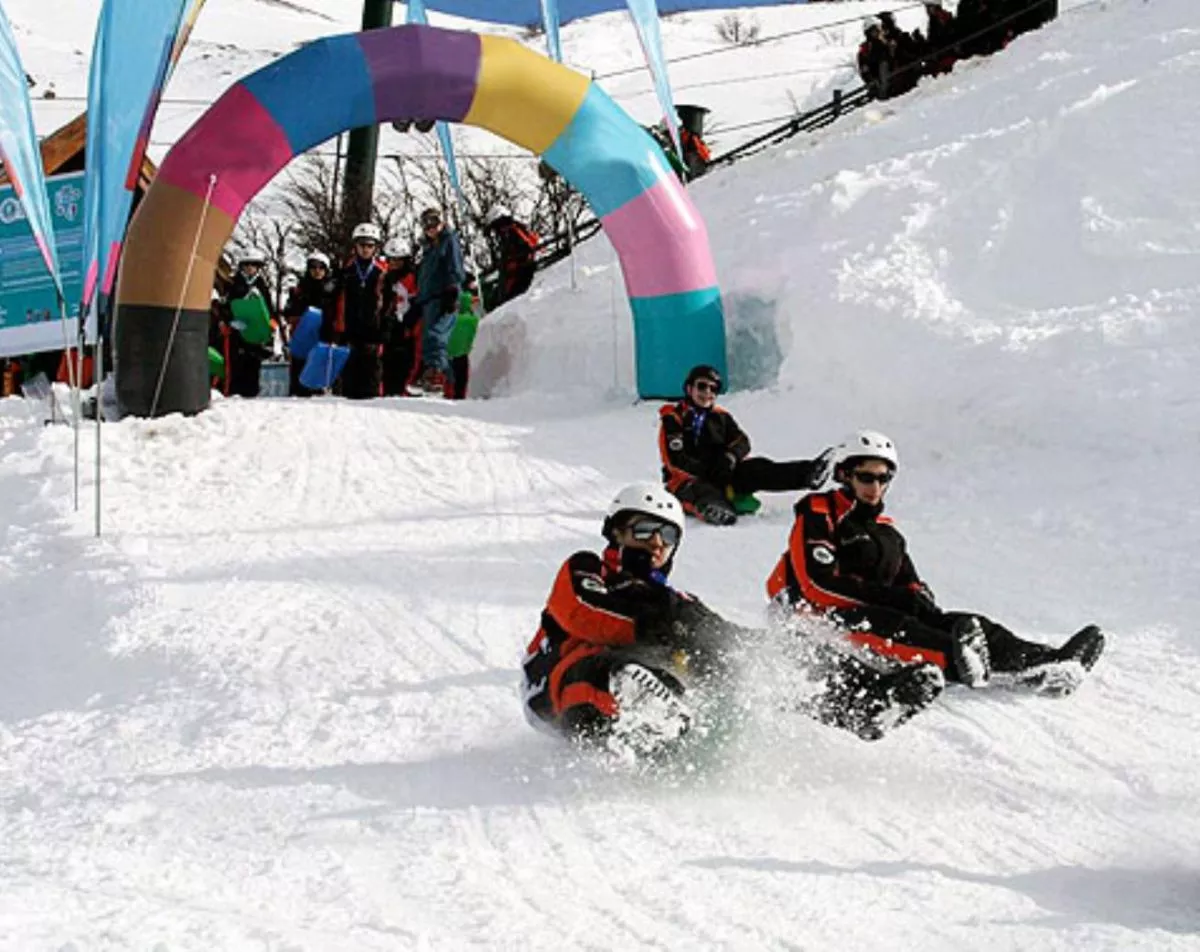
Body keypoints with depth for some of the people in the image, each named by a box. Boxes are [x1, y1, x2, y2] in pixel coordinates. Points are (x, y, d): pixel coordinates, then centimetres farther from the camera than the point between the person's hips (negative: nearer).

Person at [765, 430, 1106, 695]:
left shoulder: (886, 533, 25)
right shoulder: (817, 516, 0)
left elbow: (911, 583, 21)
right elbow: (818, 584, -14)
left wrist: (920, 599, -7)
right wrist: (891, 597, -18)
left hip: (881, 618, 7)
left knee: (963, 623, -15)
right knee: (888, 626, -40)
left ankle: (1045, 664, -36)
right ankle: (958, 661, -66)